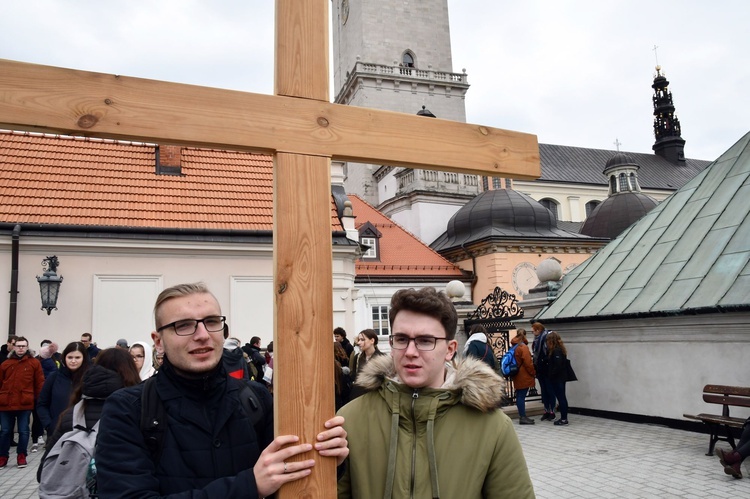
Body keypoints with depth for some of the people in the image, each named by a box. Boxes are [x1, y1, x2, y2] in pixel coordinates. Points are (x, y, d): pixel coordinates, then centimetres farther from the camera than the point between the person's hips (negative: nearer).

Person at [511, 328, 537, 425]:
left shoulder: (514, 347, 12)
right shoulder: (523, 347, -15)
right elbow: (528, 363, -15)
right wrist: (533, 373, -4)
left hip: (518, 376, 8)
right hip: (524, 376, -8)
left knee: (520, 395, 11)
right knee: (521, 396, -6)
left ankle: (522, 416, 19)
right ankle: (522, 417, -2)